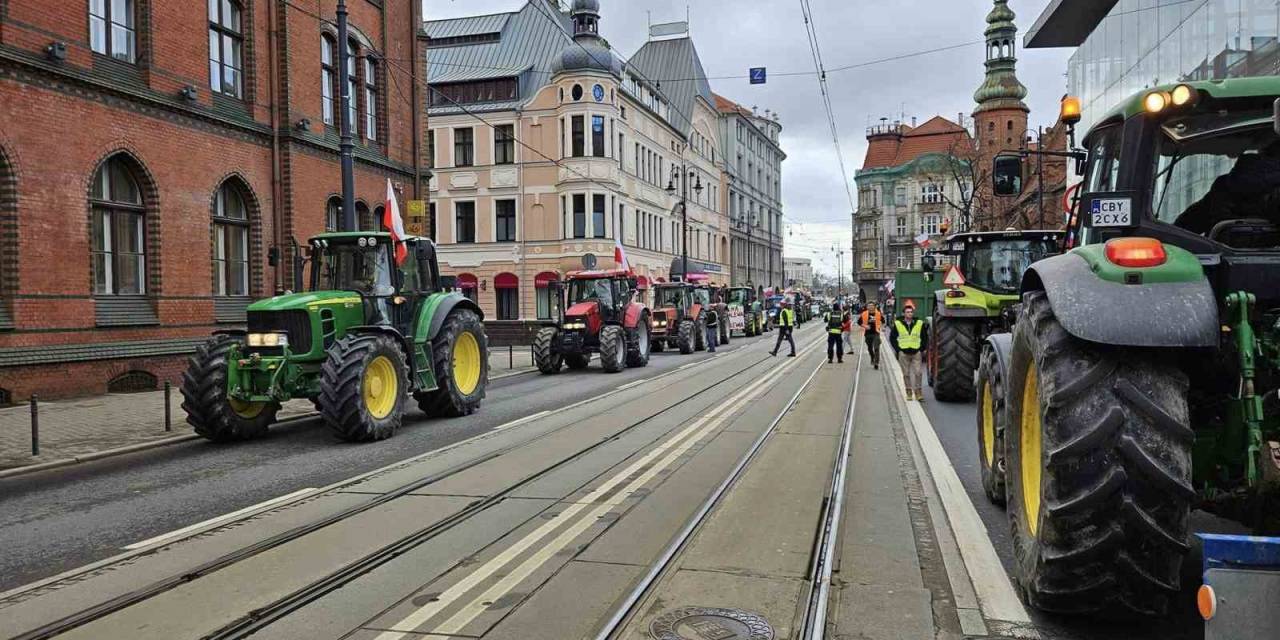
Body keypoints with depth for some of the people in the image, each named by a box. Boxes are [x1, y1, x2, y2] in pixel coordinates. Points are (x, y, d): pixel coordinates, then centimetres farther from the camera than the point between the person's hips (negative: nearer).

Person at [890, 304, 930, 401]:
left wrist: (922, 349, 3)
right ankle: (909, 392, 13)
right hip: (903, 353, 0)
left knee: (917, 373, -7)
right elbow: (892, 338, 8)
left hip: (916, 353, 0)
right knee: (906, 374, 5)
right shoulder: (897, 324, 0)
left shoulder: (920, 323, 4)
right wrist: (898, 349, 0)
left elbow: (925, 338, 12)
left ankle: (918, 392, 2)